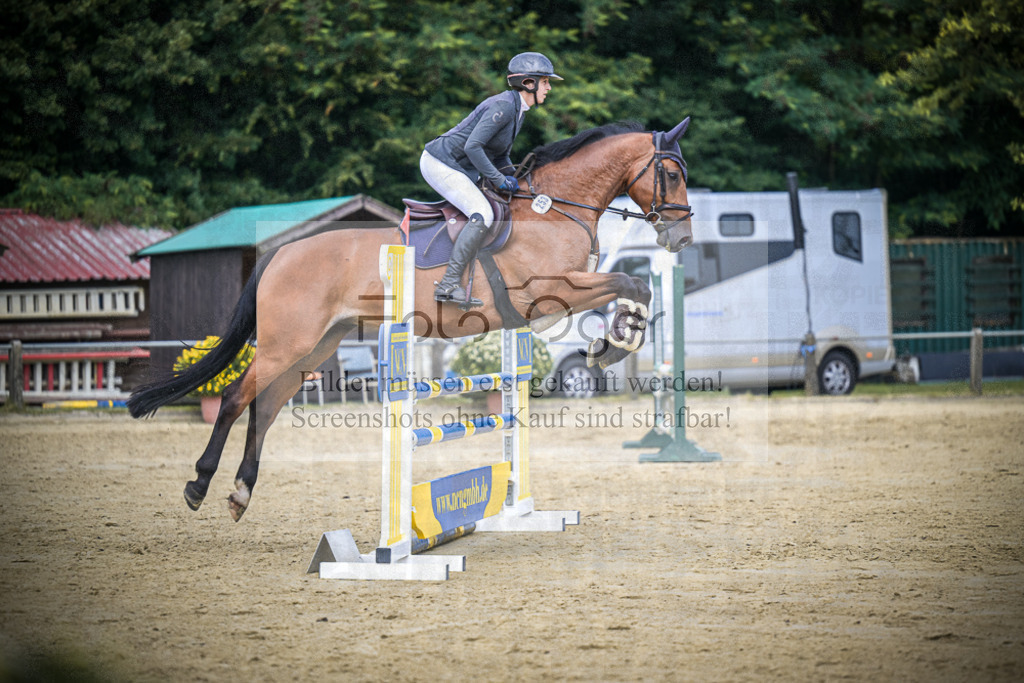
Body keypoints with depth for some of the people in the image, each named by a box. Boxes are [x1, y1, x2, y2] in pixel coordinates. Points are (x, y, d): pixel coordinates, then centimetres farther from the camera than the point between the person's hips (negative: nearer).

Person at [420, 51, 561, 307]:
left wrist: (514, 179, 5)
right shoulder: (503, 106, -20)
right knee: (482, 215, -22)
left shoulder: (517, 110, 11)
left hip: (459, 168, 11)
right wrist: (498, 180, -21)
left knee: (502, 209, 16)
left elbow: (499, 153, 20)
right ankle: (449, 285, -24)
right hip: (440, 163, -11)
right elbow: (473, 146, -27)